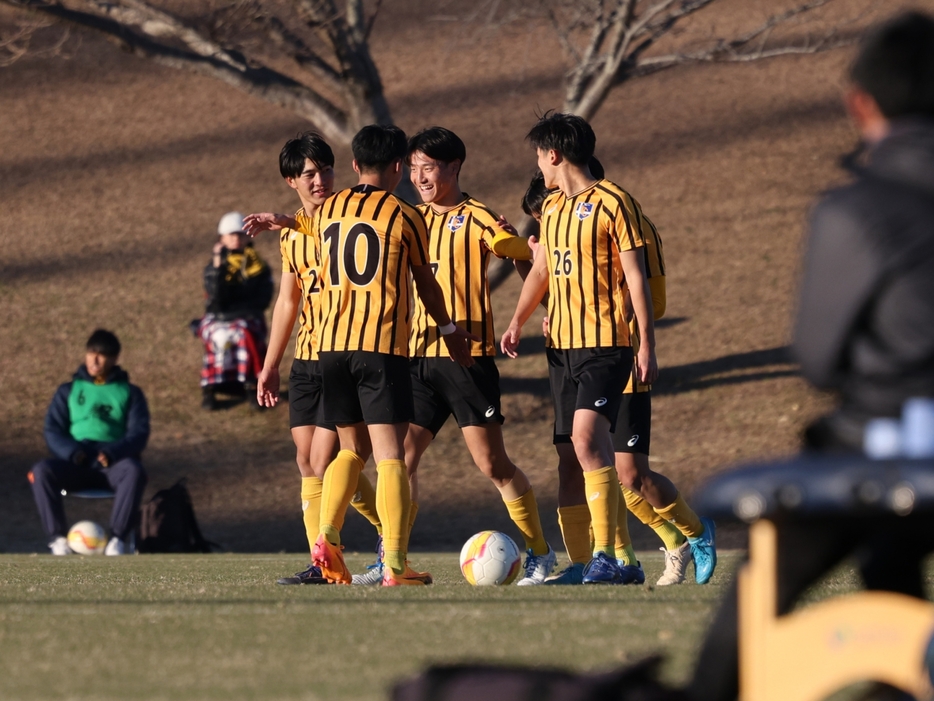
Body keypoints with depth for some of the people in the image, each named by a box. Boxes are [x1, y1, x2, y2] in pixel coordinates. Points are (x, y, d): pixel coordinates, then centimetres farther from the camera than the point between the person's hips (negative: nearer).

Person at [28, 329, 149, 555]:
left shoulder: (130, 393, 16)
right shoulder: (68, 391, 20)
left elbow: (139, 433, 3)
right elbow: (52, 430, 10)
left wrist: (112, 453, -17)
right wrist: (71, 451, -12)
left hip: (114, 462, -1)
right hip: (76, 463, 1)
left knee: (134, 471, -38)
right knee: (41, 471, -31)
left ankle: (119, 537, -35)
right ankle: (58, 537, -30)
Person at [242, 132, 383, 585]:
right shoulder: (291, 234, 14)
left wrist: (288, 223, -36)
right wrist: (270, 365, 20)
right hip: (306, 357, 7)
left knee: (326, 460, -11)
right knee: (306, 461, 3)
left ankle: (391, 534, 7)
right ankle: (321, 562, 7)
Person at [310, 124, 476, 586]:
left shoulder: (326, 211, 12)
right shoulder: (403, 216, -1)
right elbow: (425, 283, 11)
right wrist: (448, 328, 29)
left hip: (331, 344, 5)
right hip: (383, 346, -5)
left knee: (352, 448, 18)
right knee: (390, 454, -5)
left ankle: (327, 537, -1)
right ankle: (395, 565, -12)